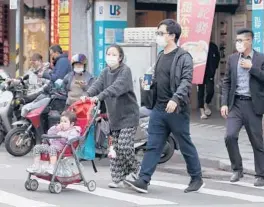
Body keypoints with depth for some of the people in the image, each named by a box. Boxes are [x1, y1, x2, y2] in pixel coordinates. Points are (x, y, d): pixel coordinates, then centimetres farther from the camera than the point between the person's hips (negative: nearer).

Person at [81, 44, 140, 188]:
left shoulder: (125, 71, -12)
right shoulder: (106, 72, 10)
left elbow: (116, 87, -29)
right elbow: (97, 84, -6)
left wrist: (98, 97, -41)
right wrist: (87, 95, -27)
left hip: (128, 115, -7)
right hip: (114, 116, 7)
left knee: (124, 146, -14)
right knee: (115, 148, 7)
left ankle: (134, 169, 10)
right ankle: (118, 178, 12)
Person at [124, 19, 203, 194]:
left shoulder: (183, 57, -10)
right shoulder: (161, 56, 15)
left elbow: (186, 81, -21)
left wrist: (175, 99, -33)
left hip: (177, 109, -7)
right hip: (159, 109, 7)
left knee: (186, 146, 5)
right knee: (153, 146, 1)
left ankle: (197, 179, 19)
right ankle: (143, 181, -2)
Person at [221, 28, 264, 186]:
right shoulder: (232, 59, 8)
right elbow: (227, 82, 11)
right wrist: (224, 103, 3)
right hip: (236, 104, 3)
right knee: (230, 136, -11)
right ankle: (237, 169, 8)